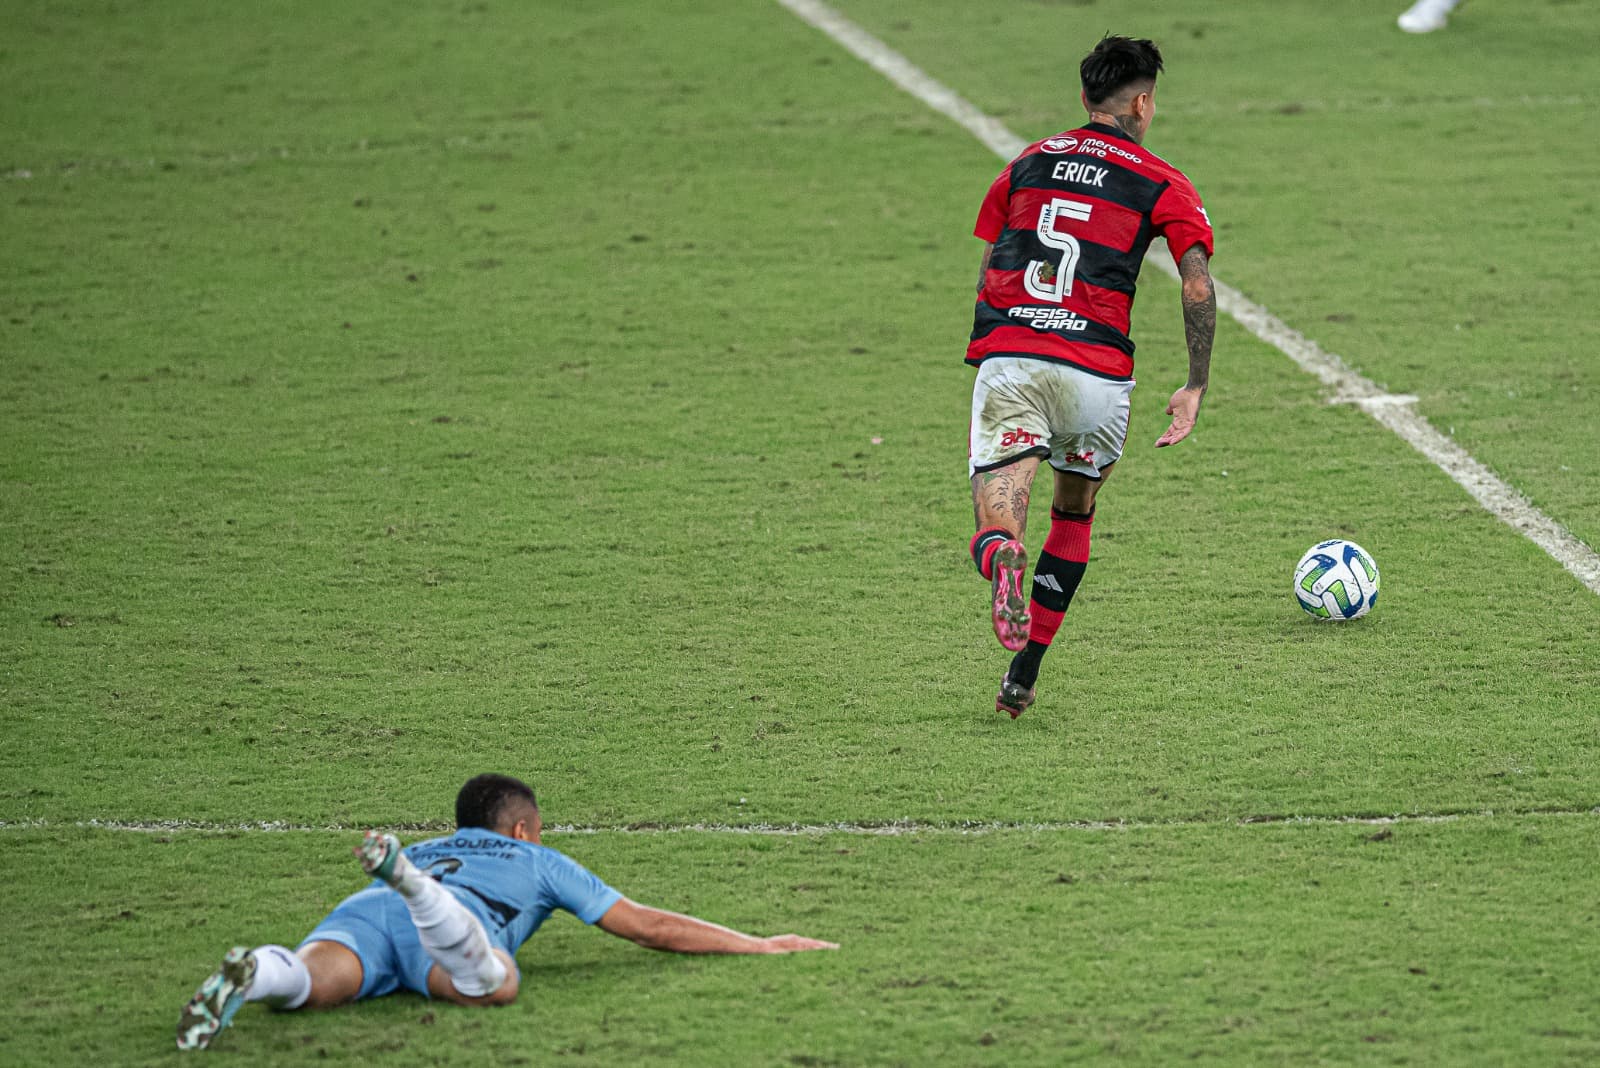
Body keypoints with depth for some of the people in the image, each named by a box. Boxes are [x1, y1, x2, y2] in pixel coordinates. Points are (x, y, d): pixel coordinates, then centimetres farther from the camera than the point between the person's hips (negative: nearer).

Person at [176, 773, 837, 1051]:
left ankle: (253, 974, -61)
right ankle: (409, 882, -58)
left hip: (359, 914, 4)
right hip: (449, 926, -4)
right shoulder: (538, 862, 37)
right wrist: (762, 946, 46)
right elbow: (648, 926, 38)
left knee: (314, 984, -27)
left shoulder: (429, 850, 47)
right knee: (492, 986, -36)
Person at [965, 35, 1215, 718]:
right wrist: (1195, 389, 1)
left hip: (1004, 358, 1)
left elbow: (985, 274, 18)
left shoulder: (1027, 163, 19)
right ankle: (1022, 679, 20)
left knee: (995, 527, -5)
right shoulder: (1162, 184, 8)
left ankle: (1001, 560, -44)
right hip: (1097, 372, -1)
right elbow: (1198, 286, -5)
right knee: (1074, 513, 24)